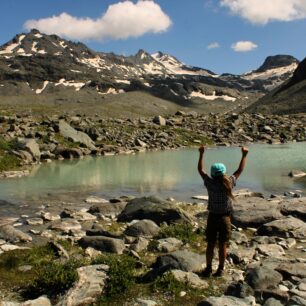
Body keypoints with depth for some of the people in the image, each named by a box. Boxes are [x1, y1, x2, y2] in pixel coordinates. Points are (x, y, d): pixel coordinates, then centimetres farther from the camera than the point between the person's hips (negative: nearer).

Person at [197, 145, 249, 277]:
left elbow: (201, 170, -1)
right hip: (225, 218, 1)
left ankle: (208, 268, 18)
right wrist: (244, 155, 9)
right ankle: (220, 269, 19)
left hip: (212, 217, 0)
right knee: (222, 246, 10)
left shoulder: (211, 184, -13)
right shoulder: (228, 183, -11)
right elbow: (239, 170, 2)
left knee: (210, 245, 11)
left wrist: (201, 154, 3)